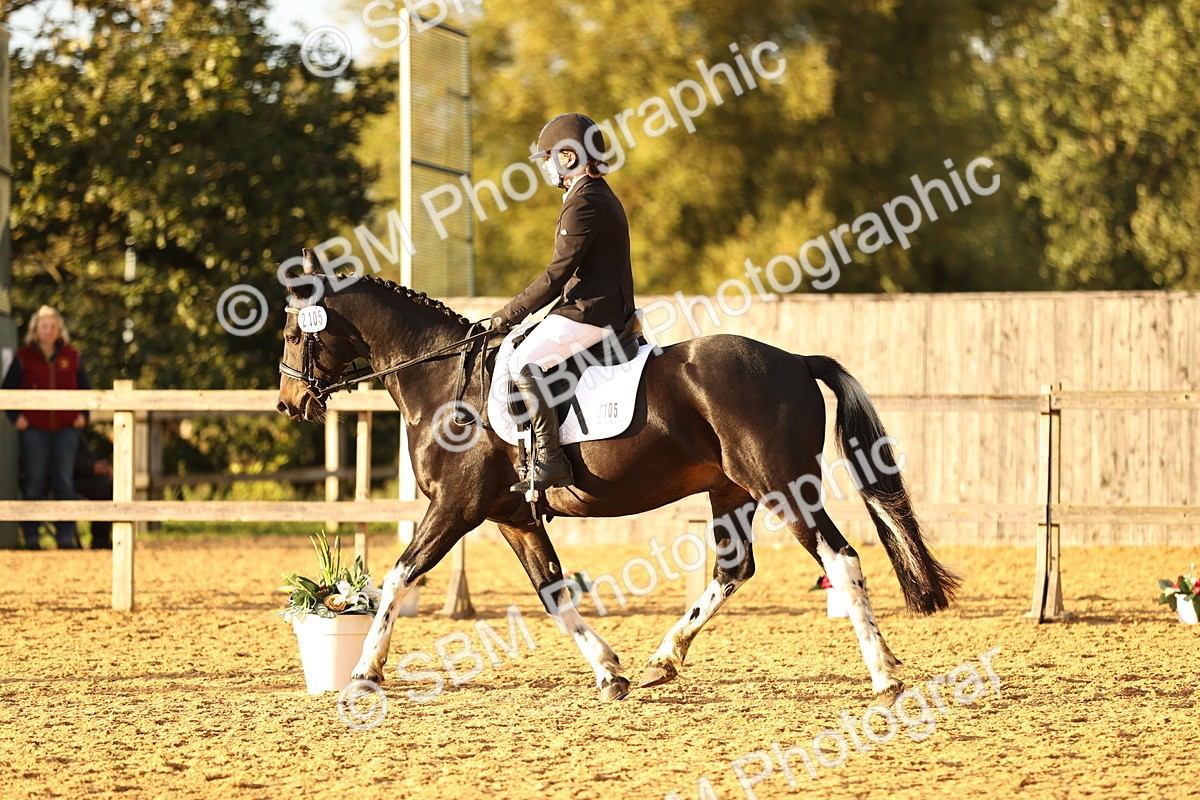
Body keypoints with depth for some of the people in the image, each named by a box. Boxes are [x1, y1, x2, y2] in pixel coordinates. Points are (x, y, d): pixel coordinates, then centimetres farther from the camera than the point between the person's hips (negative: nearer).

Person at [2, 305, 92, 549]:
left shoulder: (71, 357, 7)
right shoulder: (24, 357, 2)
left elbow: (86, 388, 16)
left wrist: (83, 414, 4)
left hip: (66, 428, 1)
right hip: (33, 428, -1)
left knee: (64, 481, 0)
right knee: (34, 482, 1)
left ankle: (66, 536, 4)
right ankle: (31, 537, 6)